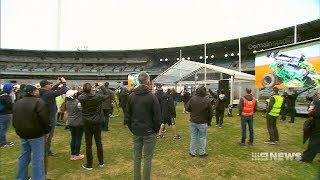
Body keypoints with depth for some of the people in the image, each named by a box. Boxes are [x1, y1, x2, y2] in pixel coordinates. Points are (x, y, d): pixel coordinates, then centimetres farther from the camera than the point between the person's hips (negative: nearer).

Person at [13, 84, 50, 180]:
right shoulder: (39, 102, -16)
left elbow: (14, 120, 16)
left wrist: (19, 130, 23)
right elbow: (44, 119, -18)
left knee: (23, 156, 20)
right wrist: (46, 131, -6)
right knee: (37, 158, 1)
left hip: (22, 134, 8)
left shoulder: (17, 103, 10)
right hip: (36, 134, -8)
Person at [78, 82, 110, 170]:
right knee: (99, 142, 13)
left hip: (87, 123, 0)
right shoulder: (98, 97, -16)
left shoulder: (81, 98, -14)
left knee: (88, 144, 9)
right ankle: (101, 162, 25)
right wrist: (102, 86, 7)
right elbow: (107, 95, 1)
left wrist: (86, 91, 10)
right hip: (97, 123, 1)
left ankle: (89, 165, 19)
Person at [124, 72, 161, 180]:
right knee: (148, 158, 8)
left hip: (136, 132, 5)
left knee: (137, 157, 16)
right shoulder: (152, 97, -14)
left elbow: (127, 116, 5)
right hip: (149, 132, -4)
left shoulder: (131, 96, 1)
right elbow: (157, 117, -14)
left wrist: (132, 129, 13)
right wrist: (156, 130, 0)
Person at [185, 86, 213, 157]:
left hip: (193, 121, 2)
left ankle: (192, 152, 21)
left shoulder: (192, 98, -10)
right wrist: (209, 121, 11)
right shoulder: (207, 100, -13)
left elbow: (187, 108, -6)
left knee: (193, 137, 13)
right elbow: (210, 112, -5)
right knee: (202, 138, 12)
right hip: (203, 122, -2)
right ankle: (202, 153, 21)